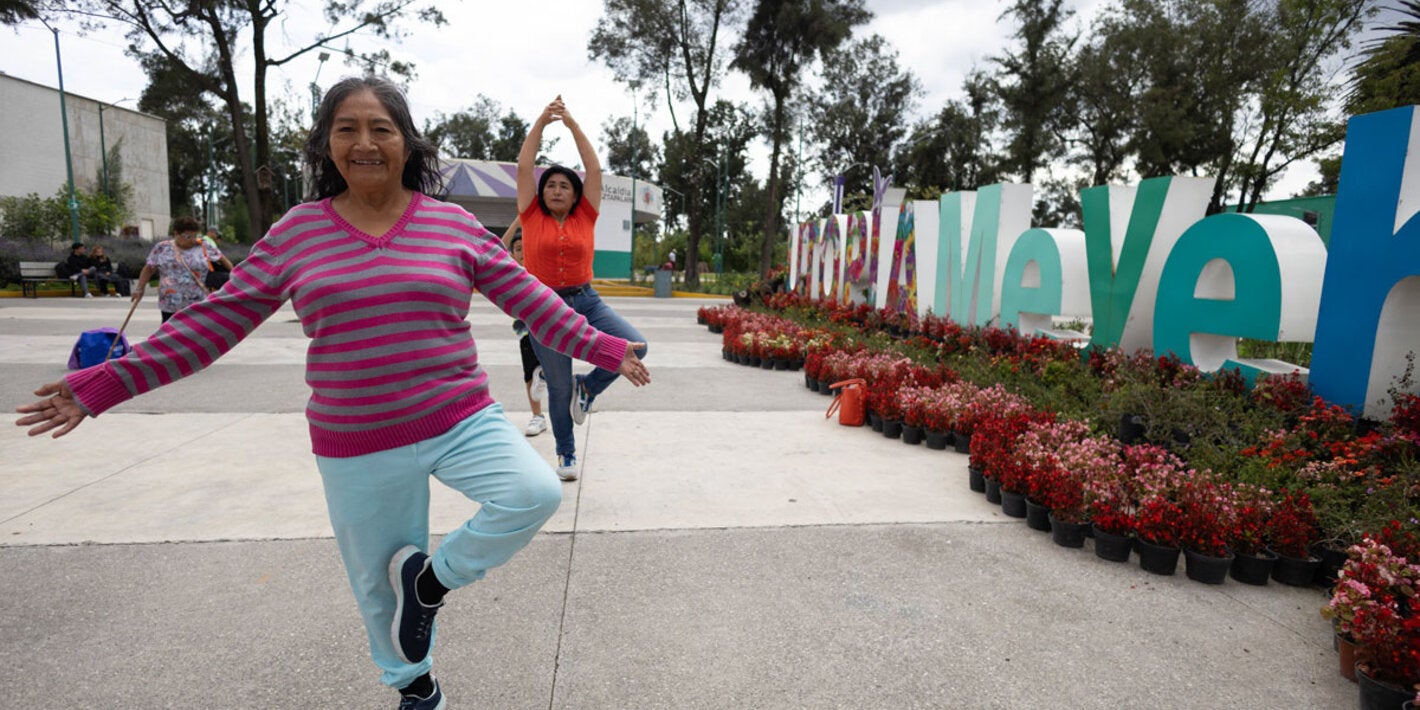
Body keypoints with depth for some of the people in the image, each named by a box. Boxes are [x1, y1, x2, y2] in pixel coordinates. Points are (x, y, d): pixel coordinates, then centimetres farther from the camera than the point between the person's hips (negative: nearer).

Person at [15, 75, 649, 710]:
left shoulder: (453, 224, -2)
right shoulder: (295, 233, 1)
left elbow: (527, 296, 0)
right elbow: (216, 320, 4)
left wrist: (601, 348, -3)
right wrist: (107, 384, 1)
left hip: (459, 421, 0)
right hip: (356, 446, 1)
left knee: (536, 494, -24)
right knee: (378, 579, 15)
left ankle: (429, 580, 3)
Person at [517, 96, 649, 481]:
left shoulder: (585, 217, 6)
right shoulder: (532, 217, 4)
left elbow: (594, 169, 2)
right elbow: (524, 166, -1)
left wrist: (572, 124, 0)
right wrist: (541, 121, -1)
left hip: (586, 301, 2)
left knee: (636, 346, -20)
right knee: (559, 387, 7)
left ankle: (588, 388, 7)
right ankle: (566, 454, 30)